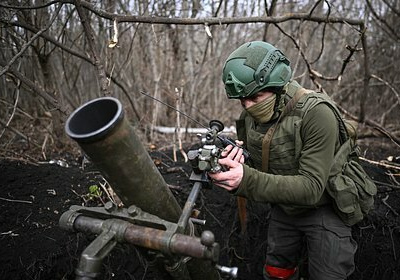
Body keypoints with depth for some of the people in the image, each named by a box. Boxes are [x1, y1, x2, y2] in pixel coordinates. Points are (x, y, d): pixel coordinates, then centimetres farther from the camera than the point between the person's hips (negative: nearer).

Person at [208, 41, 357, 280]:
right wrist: (234, 163, -28)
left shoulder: (315, 113, -28)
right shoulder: (249, 116, -9)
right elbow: (253, 169, -3)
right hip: (283, 208, 6)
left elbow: (312, 188, -32)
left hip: (322, 212, -5)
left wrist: (247, 180, -45)